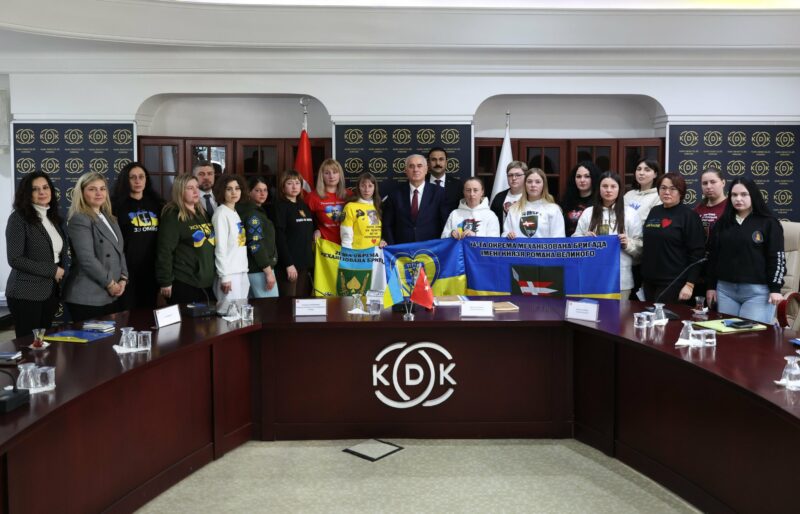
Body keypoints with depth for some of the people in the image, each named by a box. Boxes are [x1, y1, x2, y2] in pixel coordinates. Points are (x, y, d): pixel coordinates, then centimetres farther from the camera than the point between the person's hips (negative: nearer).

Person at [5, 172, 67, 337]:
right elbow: (15, 259, -17)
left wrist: (60, 275, 5)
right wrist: (52, 270, -15)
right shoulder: (19, 219, -10)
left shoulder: (53, 218, 11)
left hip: (50, 292, 7)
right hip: (26, 294, -6)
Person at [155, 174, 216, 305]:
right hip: (183, 283, -7)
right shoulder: (172, 216, -9)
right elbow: (164, 250, -14)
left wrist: (217, 274, 18)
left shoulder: (203, 214, 14)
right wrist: (165, 282, -17)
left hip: (207, 282, 7)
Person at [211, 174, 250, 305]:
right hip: (230, 273, -8)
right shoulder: (221, 213, -10)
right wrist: (225, 276, -18)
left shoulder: (236, 213, 13)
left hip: (242, 272, 8)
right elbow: (220, 247, -15)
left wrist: (245, 269, 11)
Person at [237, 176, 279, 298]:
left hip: (253, 269, 10)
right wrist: (268, 271, -22)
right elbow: (256, 244, -21)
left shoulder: (257, 211, 15)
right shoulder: (253, 214, -14)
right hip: (259, 270, -10)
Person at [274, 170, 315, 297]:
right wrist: (288, 263, -19)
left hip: (306, 262, 7)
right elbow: (279, 236, -14)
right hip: (289, 262, -7)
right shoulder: (280, 206, -6)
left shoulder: (304, 205, 14)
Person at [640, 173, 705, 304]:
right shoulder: (654, 212, 12)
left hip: (674, 283, -6)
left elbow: (697, 253, -11)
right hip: (650, 281, 6)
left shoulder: (689, 215, -6)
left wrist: (690, 284, -16)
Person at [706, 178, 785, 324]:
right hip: (725, 289, 4)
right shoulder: (722, 223, 11)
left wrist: (775, 288, -10)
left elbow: (777, 257, -4)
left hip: (757, 291, -4)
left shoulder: (768, 223, -1)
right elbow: (713, 256, 13)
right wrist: (711, 286, 9)